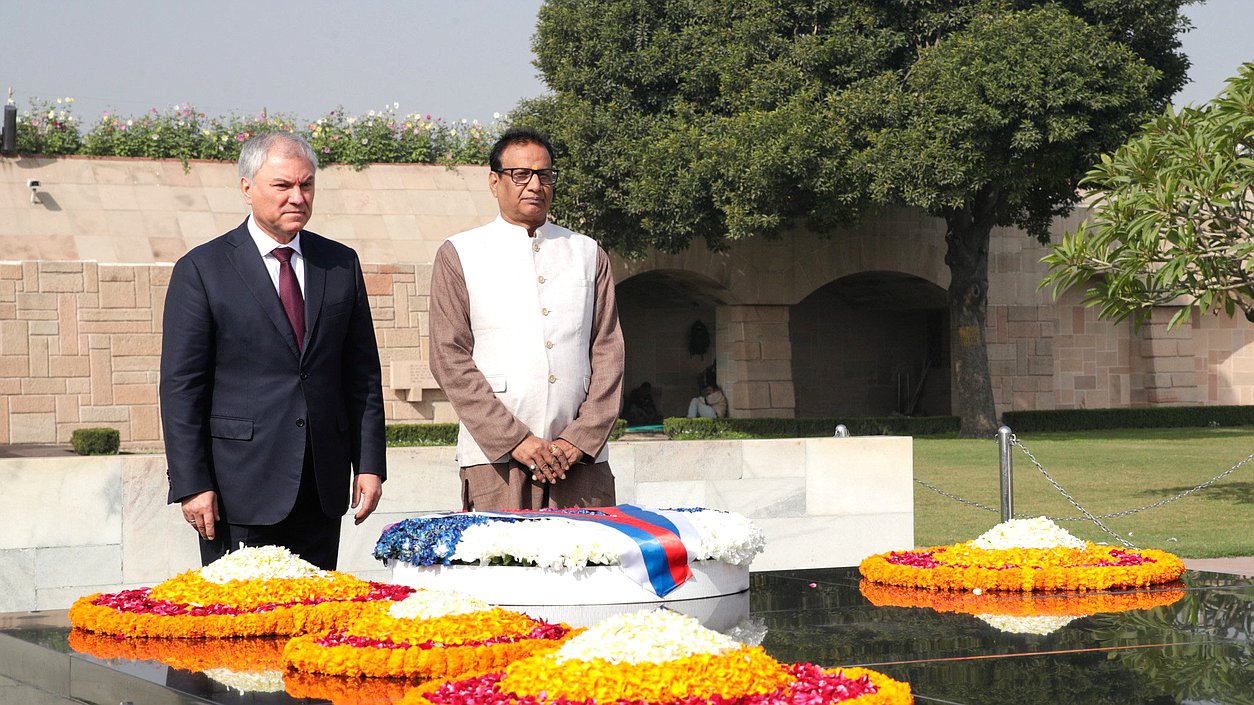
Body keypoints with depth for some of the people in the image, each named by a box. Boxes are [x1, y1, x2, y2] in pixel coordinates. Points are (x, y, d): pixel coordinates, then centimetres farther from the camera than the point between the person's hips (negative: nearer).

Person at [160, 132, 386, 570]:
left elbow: (363, 373, 13)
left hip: (322, 486, 4)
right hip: (241, 486, -4)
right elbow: (180, 386, -4)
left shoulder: (341, 264, 11)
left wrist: (369, 464, 5)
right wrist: (192, 484, -10)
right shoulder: (201, 270, -2)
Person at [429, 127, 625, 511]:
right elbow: (450, 359, 0)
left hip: (582, 456, 2)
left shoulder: (589, 255, 17)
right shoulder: (458, 255, 8)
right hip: (495, 458, -2)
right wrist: (515, 440, -9)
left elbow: (608, 353, 11)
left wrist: (579, 439, -4)